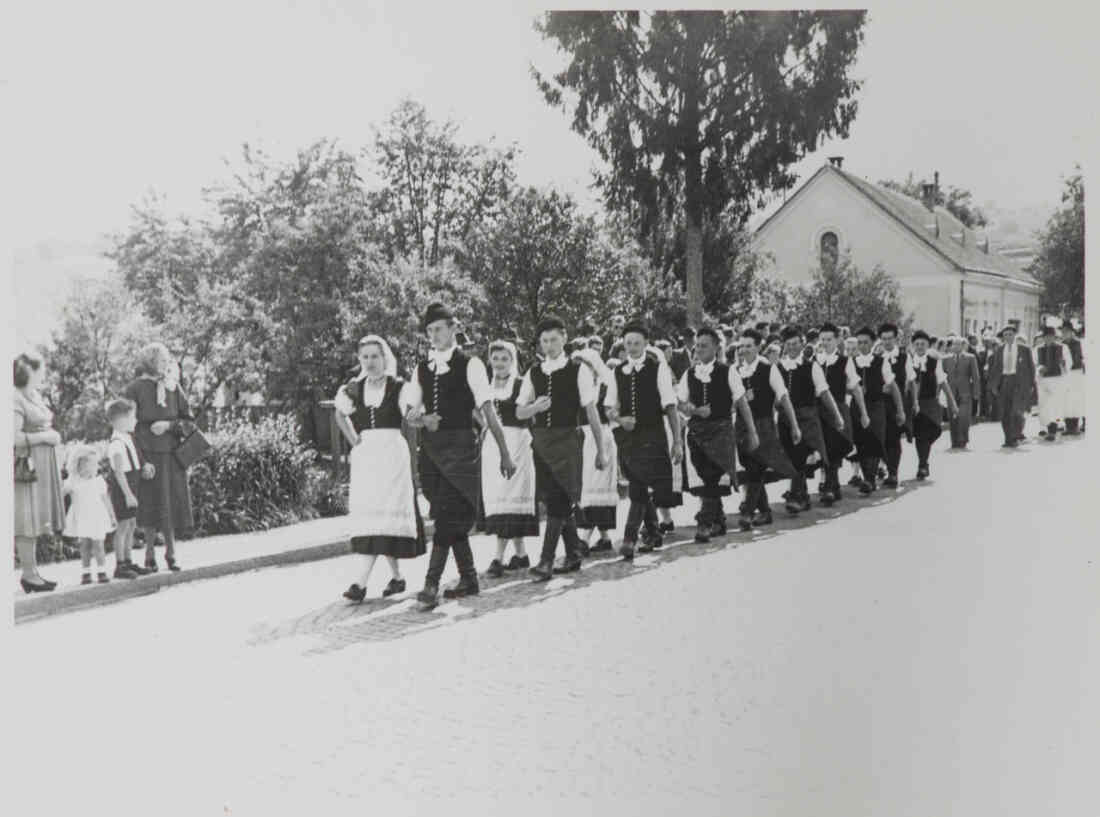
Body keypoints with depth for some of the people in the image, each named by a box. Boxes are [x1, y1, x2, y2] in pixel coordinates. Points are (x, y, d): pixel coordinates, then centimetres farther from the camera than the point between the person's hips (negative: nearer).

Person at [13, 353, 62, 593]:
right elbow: (14, 437, -22)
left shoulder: (35, 396, 15)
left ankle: (30, 572, 18)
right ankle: (29, 574, 1)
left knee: (35, 520, 12)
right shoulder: (16, 399, -14)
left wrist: (51, 436, 10)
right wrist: (44, 437, -16)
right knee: (27, 521, -4)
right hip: (28, 464, -10)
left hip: (43, 465, 10)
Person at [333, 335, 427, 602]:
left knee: (381, 512, -12)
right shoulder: (354, 388, 10)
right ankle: (396, 576, 14)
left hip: (392, 453, -4)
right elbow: (340, 415, 26)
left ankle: (363, 582, -18)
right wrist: (354, 441, 15)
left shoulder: (399, 387, -1)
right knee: (367, 513, 3)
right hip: (365, 455, 5)